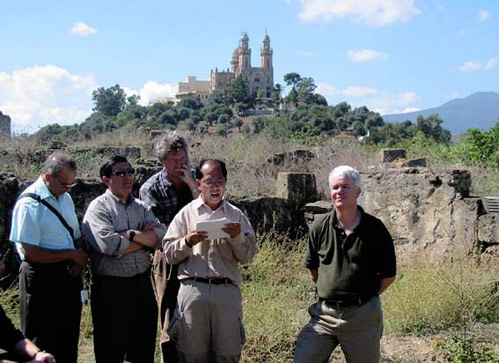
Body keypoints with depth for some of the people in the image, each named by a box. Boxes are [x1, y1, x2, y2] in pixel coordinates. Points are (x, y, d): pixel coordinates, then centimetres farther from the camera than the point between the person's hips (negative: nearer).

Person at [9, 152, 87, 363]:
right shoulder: (29, 204, -16)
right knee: (41, 345, 5)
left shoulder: (65, 198, 8)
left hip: (69, 275, 7)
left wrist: (80, 260, -4)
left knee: (69, 341, 17)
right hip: (42, 279, -7)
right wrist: (72, 254, -16)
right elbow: (31, 253, -20)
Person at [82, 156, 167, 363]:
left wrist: (131, 234, -15)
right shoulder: (98, 208, -6)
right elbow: (109, 245, -21)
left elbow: (161, 235, -3)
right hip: (111, 287, -5)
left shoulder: (141, 207, 12)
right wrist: (146, 237, -8)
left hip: (143, 283, 6)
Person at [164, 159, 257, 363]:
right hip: (193, 289, -1)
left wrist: (237, 237, -10)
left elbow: (247, 256, 8)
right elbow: (169, 255, 6)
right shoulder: (186, 214, 10)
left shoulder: (236, 215, 13)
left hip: (227, 290, 1)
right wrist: (188, 242, -11)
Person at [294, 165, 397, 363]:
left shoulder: (375, 229, -4)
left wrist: (363, 295, 7)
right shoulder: (320, 227, 2)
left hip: (362, 316, -2)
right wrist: (330, 292, 12)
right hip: (324, 314, 2)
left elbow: (389, 275, 3)